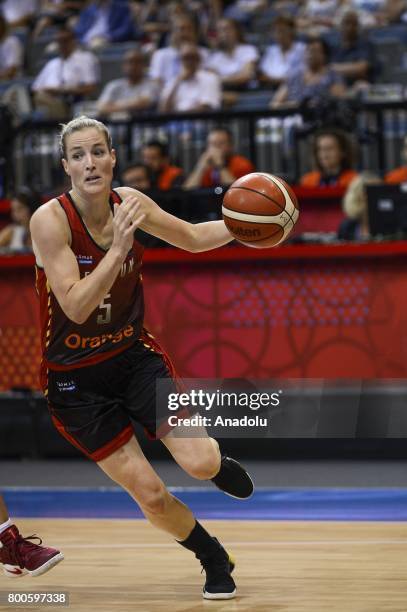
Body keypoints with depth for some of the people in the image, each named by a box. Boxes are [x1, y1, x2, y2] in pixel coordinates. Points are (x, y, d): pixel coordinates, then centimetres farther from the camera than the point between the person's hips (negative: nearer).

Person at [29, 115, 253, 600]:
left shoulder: (128, 202, -6)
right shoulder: (50, 220, -22)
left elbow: (194, 238, 10)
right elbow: (76, 307, -28)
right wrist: (118, 248, -36)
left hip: (134, 355, 3)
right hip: (76, 378, -3)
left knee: (200, 463, -14)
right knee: (150, 495, -4)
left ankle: (216, 460, 24)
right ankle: (215, 561, 23)